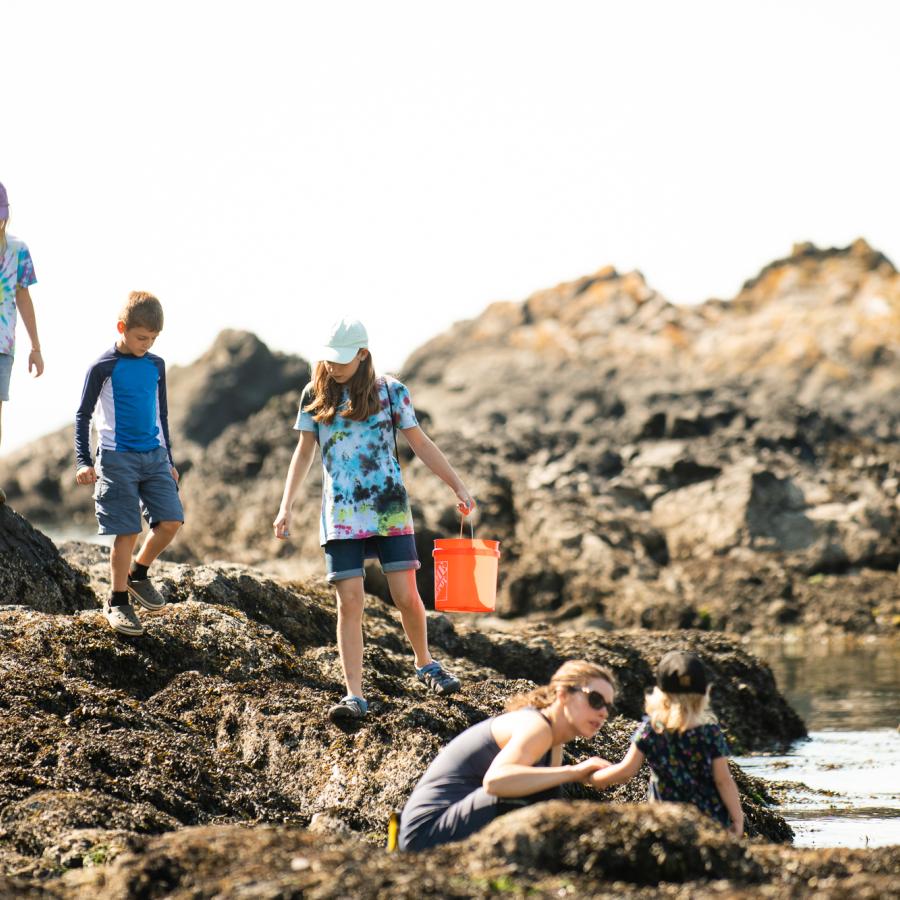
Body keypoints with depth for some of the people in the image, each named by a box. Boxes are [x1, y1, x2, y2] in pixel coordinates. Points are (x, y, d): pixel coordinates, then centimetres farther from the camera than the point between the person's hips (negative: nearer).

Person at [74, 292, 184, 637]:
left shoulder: (156, 365, 10)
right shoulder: (104, 368, -6)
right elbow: (83, 415, -3)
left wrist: (169, 462, 20)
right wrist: (83, 461, -11)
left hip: (154, 456, 5)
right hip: (118, 457, -5)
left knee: (171, 521, -6)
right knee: (128, 531, -7)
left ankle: (138, 573, 17)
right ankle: (117, 601, 5)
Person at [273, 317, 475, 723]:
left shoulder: (390, 392, 0)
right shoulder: (315, 395, 5)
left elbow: (420, 443, 7)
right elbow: (304, 453, 12)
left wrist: (459, 487, 5)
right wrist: (286, 506, 5)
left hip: (389, 509, -1)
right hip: (341, 515, 1)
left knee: (406, 595, -3)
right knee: (350, 600, -7)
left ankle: (425, 663, 25)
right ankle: (354, 695, -6)